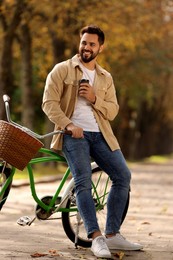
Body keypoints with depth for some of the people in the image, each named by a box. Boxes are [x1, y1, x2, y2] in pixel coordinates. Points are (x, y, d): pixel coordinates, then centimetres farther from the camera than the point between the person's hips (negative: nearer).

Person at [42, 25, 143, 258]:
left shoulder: (106, 78, 18)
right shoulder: (62, 70, 4)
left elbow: (112, 111, 10)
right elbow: (49, 102, -5)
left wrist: (94, 98, -9)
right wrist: (68, 124, -19)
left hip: (100, 134, 5)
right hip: (74, 134, -4)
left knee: (123, 176, -8)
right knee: (83, 182, -20)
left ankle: (112, 235, -1)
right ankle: (96, 238, -24)